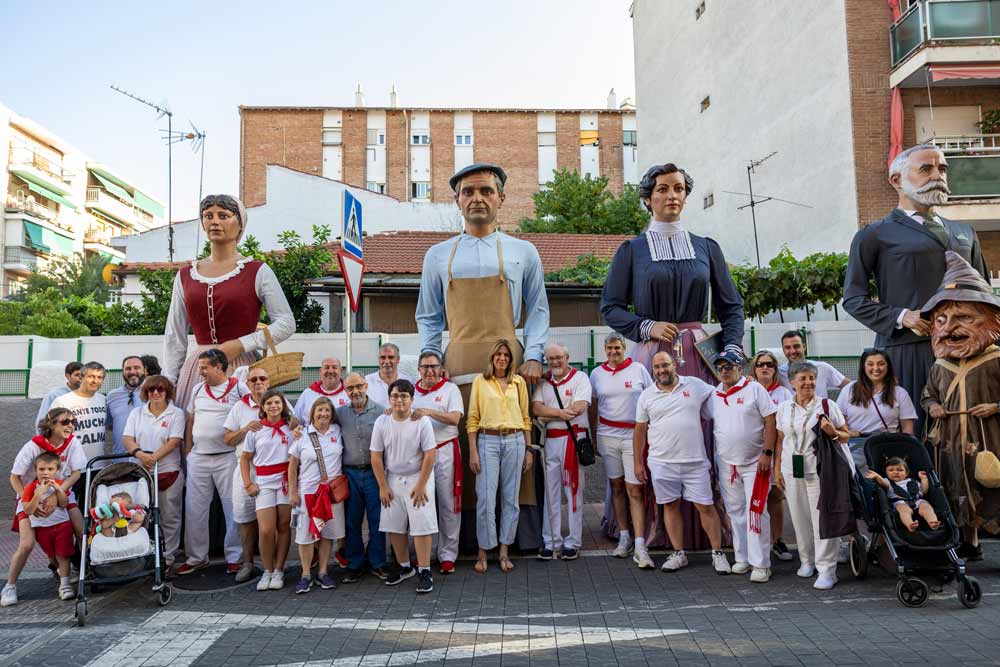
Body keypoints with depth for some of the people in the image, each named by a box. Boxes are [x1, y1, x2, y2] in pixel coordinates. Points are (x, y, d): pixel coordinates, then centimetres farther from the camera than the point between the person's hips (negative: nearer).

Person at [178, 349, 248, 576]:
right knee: (194, 510, 8)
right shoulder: (198, 389, 12)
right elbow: (190, 421, 17)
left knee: (233, 508, 0)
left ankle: (234, 557, 11)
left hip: (228, 457, -5)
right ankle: (197, 557, 20)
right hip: (198, 458, 5)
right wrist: (187, 449, 11)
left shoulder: (239, 388, -4)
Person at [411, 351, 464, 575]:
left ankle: (447, 555, 8)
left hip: (444, 451, -3)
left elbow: (455, 418, -11)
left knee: (448, 504, -1)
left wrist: (429, 412, -21)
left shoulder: (450, 389, 2)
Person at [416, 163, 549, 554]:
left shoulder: (523, 253, 13)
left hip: (510, 362, -1)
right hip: (458, 365, 1)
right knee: (464, 449, -3)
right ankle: (469, 535, 5)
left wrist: (533, 357, -3)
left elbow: (538, 311, 11)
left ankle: (525, 533, 4)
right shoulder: (438, 256, 16)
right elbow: (428, 317, 18)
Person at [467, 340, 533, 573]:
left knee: (511, 498, 5)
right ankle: (483, 552, 9)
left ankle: (504, 552, 15)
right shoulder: (480, 381, 3)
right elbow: (472, 419, 1)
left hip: (515, 441, 3)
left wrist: (528, 449, 9)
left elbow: (525, 417, 13)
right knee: (486, 499, -5)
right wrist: (473, 451, -5)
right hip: (488, 441, -2)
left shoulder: (519, 382, 10)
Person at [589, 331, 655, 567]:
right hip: (607, 435, 3)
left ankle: (640, 547, -7)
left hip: (634, 435, -2)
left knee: (634, 490, -7)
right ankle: (624, 537, 21)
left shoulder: (638, 370, 2)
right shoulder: (597, 373, 8)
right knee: (616, 487, 9)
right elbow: (593, 407, 14)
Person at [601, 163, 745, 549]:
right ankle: (647, 529, 10)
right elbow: (610, 307, 4)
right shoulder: (631, 251, 7)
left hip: (699, 355, 2)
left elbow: (731, 306, 11)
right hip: (651, 356, -2)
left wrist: (732, 348, -3)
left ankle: (701, 530, 11)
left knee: (703, 441, 0)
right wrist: (647, 326, -10)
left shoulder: (706, 248, 12)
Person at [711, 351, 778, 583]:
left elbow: (770, 422, -9)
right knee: (735, 512, 11)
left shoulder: (754, 389, -7)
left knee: (756, 511, -6)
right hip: (726, 464, 5)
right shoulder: (715, 395, 8)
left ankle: (760, 564, 1)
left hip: (754, 463, -5)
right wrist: (713, 458, 12)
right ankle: (742, 558, 23)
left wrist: (767, 453, -15)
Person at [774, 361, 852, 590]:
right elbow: (780, 441, 14)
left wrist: (833, 432, -16)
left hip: (819, 469, -3)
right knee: (800, 518, 9)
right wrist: (777, 469, 10)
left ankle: (826, 569, 1)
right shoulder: (784, 408, 10)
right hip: (792, 470, 3)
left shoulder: (827, 406, 1)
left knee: (822, 518, -5)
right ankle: (807, 560, 26)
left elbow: (846, 436, 5)